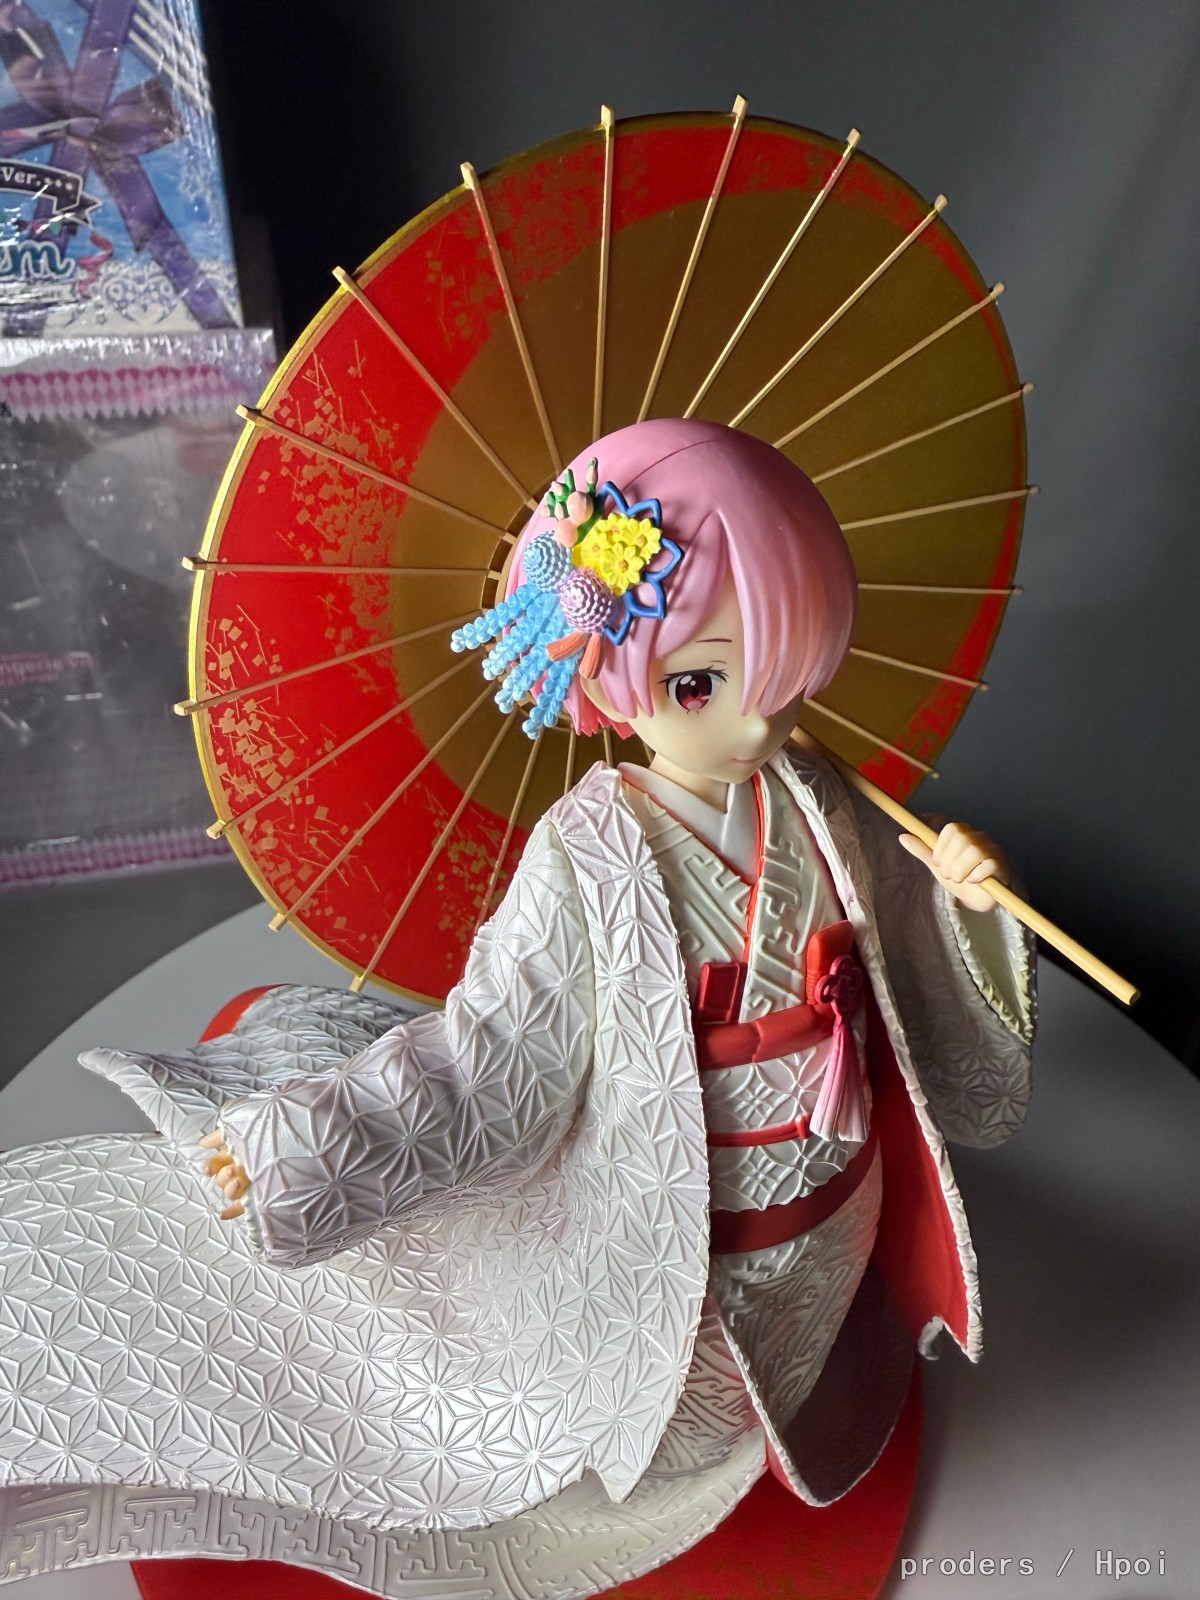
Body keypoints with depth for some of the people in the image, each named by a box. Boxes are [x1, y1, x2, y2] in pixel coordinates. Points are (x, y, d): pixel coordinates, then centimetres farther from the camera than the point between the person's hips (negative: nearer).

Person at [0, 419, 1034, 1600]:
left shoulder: (817, 809, -11)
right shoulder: (591, 859, -24)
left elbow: (907, 962, 4)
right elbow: (490, 1056, -18)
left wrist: (962, 902, -16)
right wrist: (300, 1144, -19)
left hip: (823, 1224, 1)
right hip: (659, 1225, -1)